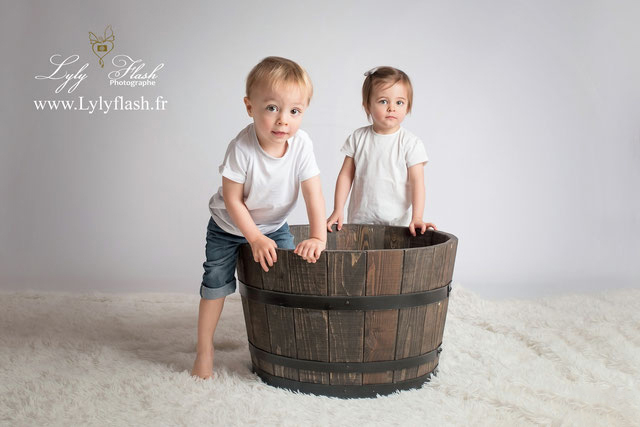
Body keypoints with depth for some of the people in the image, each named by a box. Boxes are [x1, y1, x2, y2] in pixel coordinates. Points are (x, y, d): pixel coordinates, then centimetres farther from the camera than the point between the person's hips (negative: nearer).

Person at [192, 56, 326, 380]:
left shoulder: (301, 144, -24)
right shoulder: (241, 147, -32)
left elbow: (314, 193, -22)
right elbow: (232, 199, -23)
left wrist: (317, 236, -31)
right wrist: (255, 238, -24)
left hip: (274, 226, 3)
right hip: (229, 227, -3)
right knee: (216, 283, -2)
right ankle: (204, 351, 15)